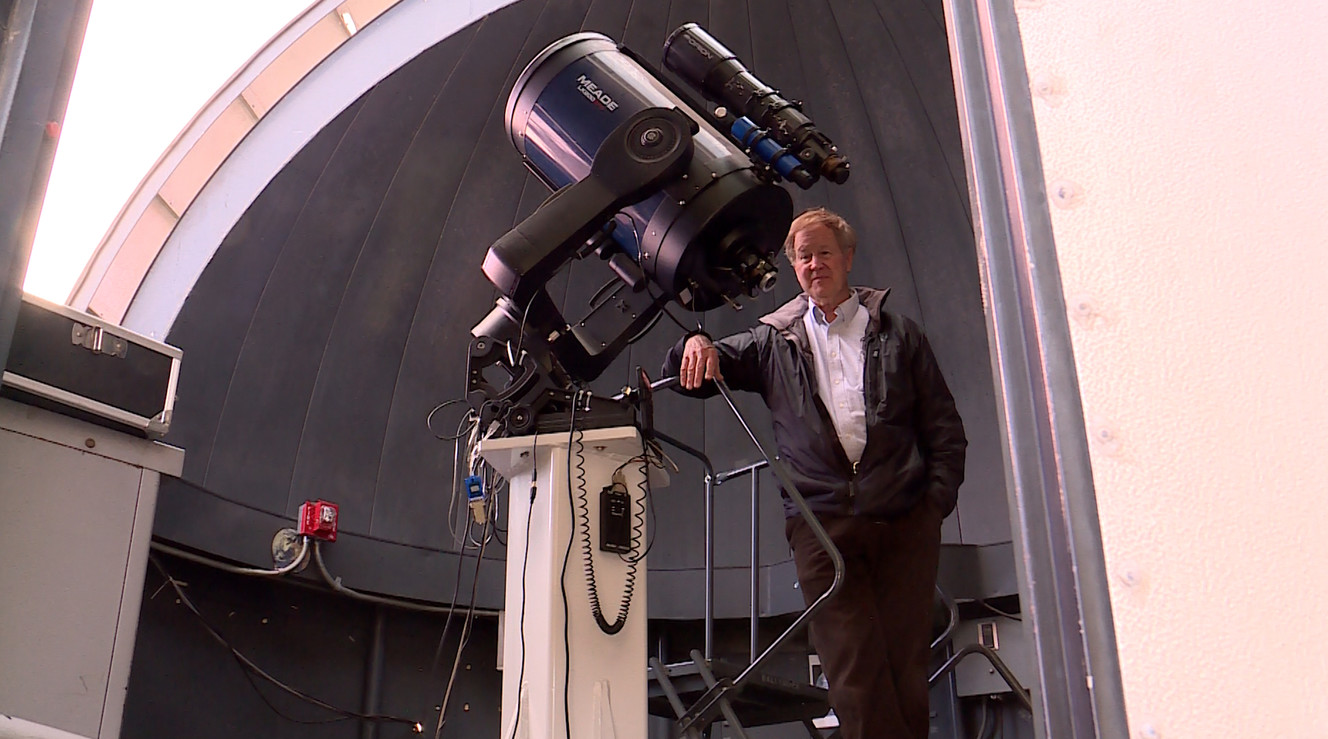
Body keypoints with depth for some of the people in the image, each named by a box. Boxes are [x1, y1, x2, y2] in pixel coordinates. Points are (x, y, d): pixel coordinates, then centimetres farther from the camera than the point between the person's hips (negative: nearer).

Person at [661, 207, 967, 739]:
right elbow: (692, 376, 12)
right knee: (853, 675, -5)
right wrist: (696, 346, -11)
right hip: (822, 523, 0)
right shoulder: (774, 342, 16)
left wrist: (940, 496, -1)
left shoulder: (896, 333, 15)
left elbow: (943, 424, 12)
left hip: (905, 519, 0)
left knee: (906, 665, 2)